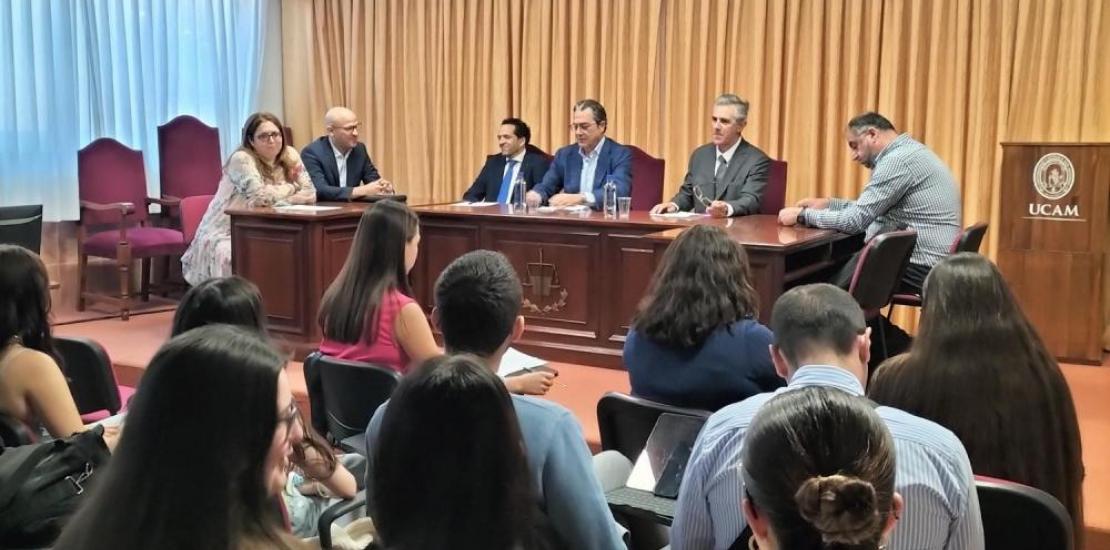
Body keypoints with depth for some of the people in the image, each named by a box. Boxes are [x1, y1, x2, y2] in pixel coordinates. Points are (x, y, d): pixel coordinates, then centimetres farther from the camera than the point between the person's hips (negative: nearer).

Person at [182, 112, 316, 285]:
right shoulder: (242, 159, -13)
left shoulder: (290, 157, 4)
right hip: (224, 236, -5)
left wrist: (276, 197, -17)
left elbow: (310, 194, -3)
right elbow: (260, 196, -25)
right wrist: (291, 188, -8)